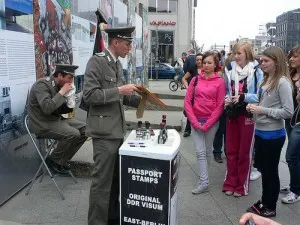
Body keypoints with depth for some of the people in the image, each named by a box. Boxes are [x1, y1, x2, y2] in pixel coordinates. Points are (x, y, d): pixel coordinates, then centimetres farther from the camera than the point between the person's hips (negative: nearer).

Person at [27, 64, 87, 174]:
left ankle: (62, 159, 7)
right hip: (42, 124, -9)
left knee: (85, 129, -1)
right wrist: (62, 92, -25)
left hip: (56, 119, 9)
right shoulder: (42, 84, -18)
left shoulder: (58, 86, 7)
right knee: (73, 134, -25)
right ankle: (53, 160, -2)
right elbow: (47, 108, -32)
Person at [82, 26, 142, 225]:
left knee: (116, 178, 16)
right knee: (102, 181, 1)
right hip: (105, 132, -8)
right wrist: (119, 90, -21)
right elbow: (89, 95, -19)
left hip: (118, 130, 8)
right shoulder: (96, 61, -12)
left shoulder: (117, 64, 14)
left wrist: (140, 99, 7)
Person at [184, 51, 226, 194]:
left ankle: (203, 176, 26)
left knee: (207, 151, 11)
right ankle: (204, 182, 4)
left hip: (211, 121, -1)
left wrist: (207, 125, -11)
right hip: (196, 121, 2)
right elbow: (187, 101, 2)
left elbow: (220, 106, -6)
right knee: (200, 151, -2)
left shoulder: (220, 82, -2)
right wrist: (194, 122, -8)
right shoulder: (196, 79, 4)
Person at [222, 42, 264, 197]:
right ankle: (230, 184, 27)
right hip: (232, 114, 4)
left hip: (248, 115, -4)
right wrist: (227, 99, -5)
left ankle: (242, 186, 23)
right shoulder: (230, 69, 3)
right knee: (230, 151, 12)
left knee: (244, 152, 7)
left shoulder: (256, 71, -11)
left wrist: (243, 97, -23)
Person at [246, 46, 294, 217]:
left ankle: (270, 207, 26)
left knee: (271, 171, 8)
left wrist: (263, 111, -21)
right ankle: (264, 201, 37)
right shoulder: (267, 80, 8)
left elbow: (288, 112, -22)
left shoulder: (283, 82, -17)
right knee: (263, 168, 19)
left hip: (273, 135, -8)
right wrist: (255, 107, 0)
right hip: (261, 132, 8)